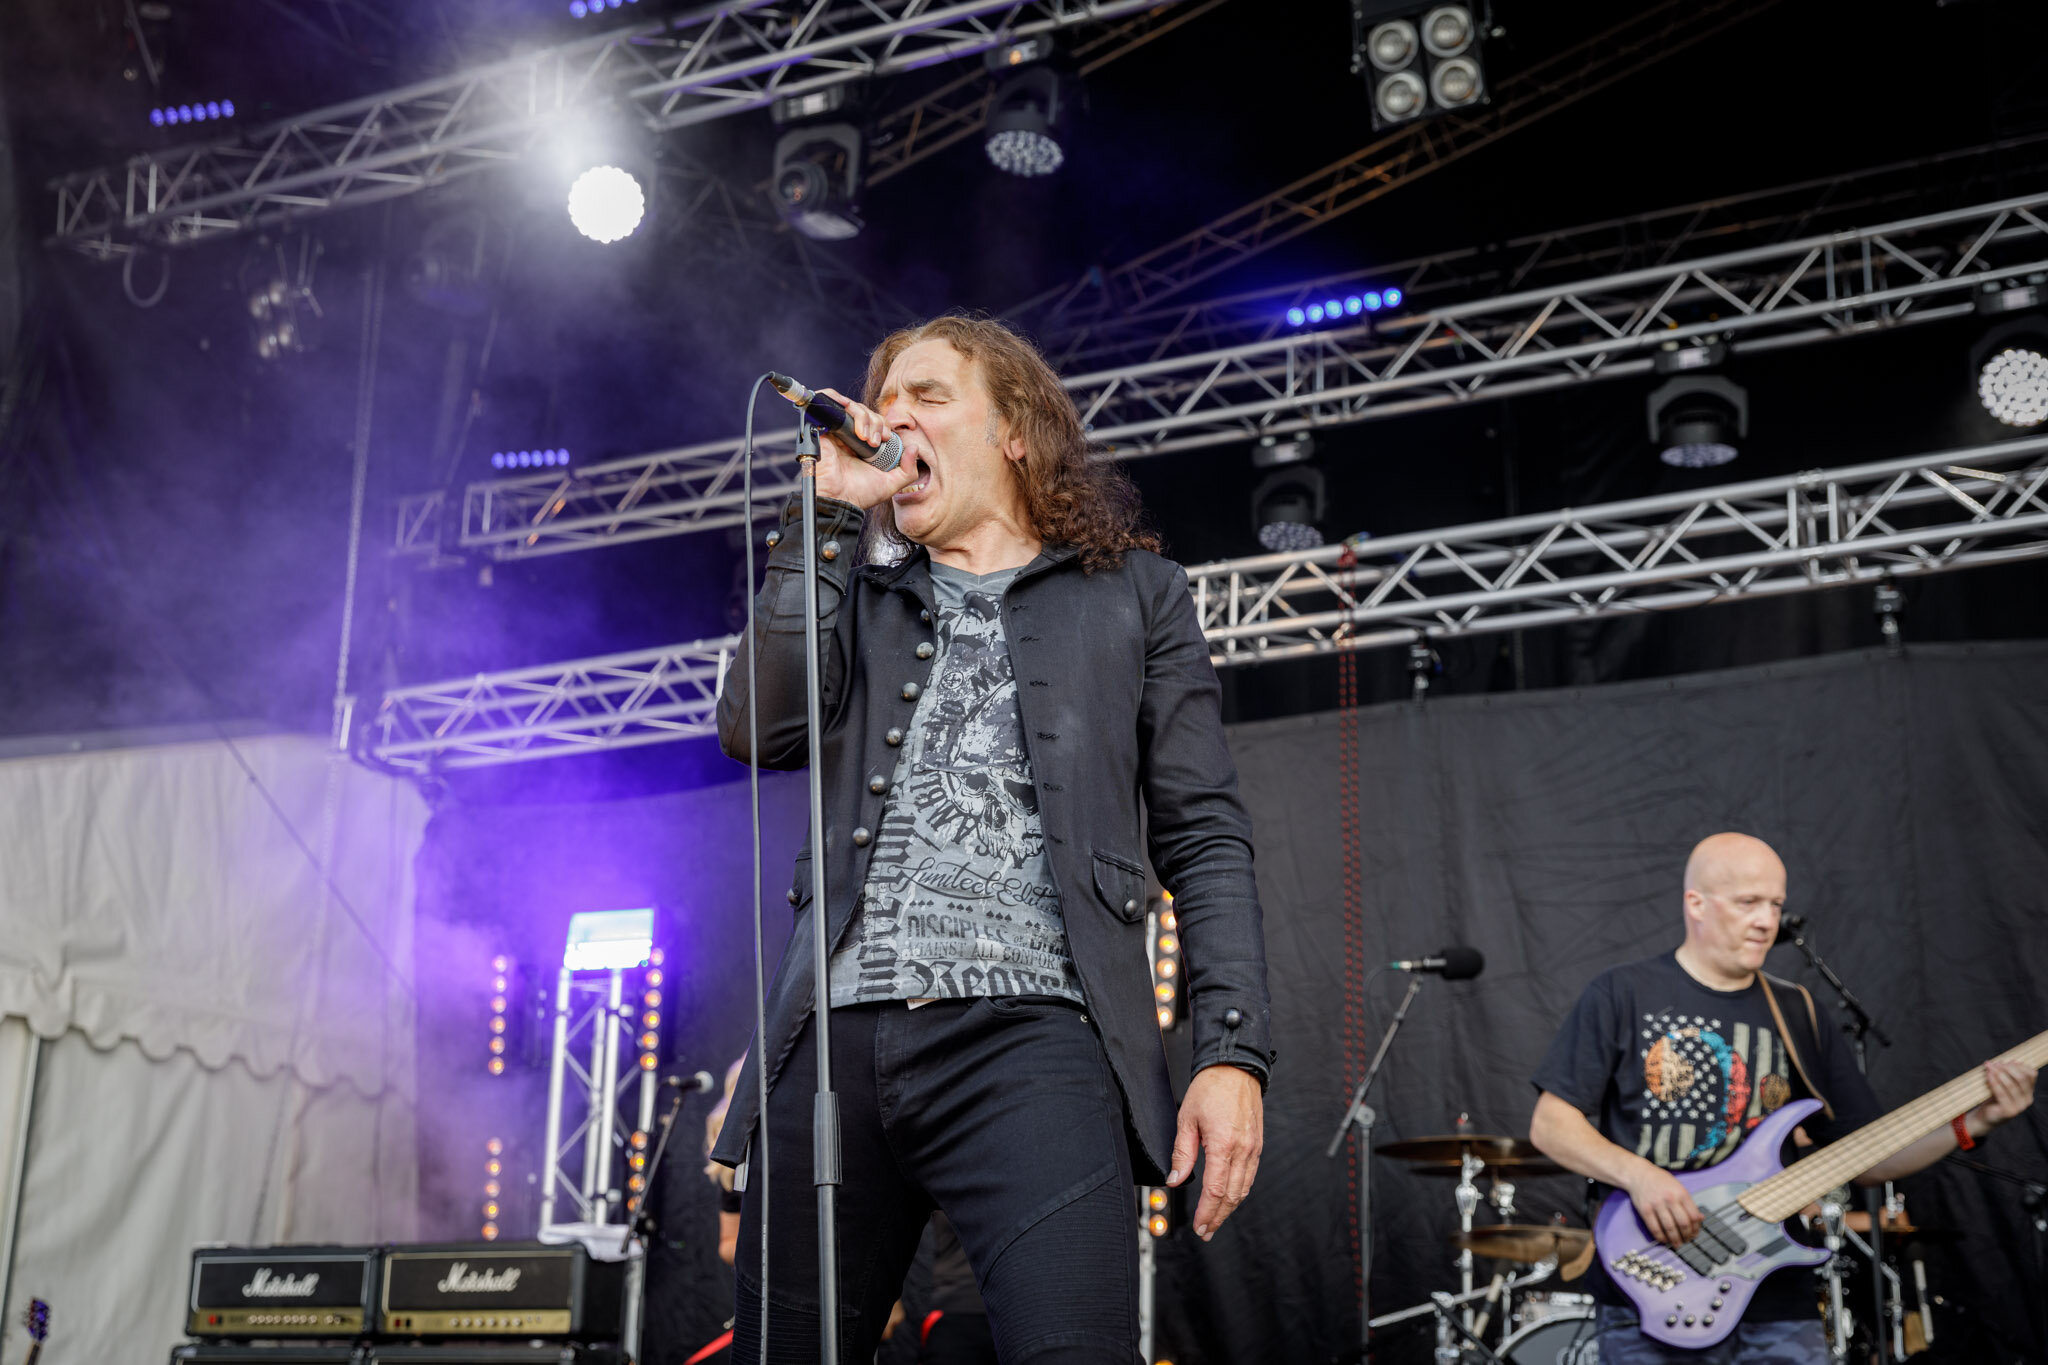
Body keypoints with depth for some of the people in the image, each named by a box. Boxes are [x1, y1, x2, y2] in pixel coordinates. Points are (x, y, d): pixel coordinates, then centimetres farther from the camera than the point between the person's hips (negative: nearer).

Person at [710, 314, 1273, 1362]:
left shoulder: (1133, 592, 16)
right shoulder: (859, 589, 23)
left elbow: (1204, 838, 9)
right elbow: (756, 729, 3)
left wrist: (1233, 1050, -4)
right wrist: (831, 515, 5)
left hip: (1030, 1030, -3)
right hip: (836, 1036, 3)